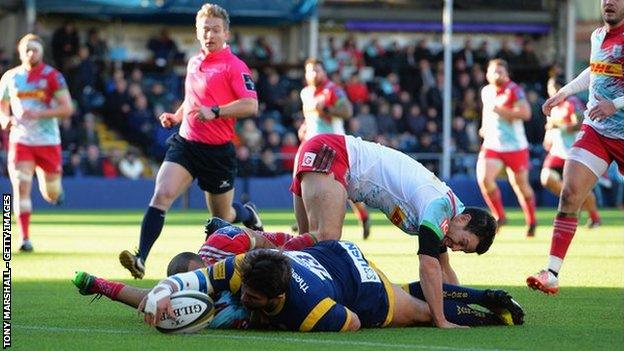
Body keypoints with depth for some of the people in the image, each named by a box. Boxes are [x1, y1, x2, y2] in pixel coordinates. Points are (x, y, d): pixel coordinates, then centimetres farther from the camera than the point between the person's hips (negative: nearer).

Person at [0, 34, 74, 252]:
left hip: (48, 141, -1)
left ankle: (55, 187, 46)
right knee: (21, 187, -14)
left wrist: (38, 114, -21)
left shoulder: (52, 76, -4)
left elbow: (67, 109, -10)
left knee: (51, 195, 8)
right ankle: (25, 238, -11)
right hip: (20, 140, 1)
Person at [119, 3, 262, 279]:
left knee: (223, 217, 10)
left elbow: (251, 105, -20)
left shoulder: (234, 66, -10)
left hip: (218, 151, -5)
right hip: (185, 143, 5)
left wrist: (215, 111, -31)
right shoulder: (194, 63, 13)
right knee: (161, 195, -19)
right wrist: (175, 116, 14)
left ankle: (248, 213, 47)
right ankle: (140, 259, -27)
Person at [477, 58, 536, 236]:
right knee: (484, 177, -18)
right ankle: (499, 216, 0)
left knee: (521, 185, 8)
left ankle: (531, 222, 30)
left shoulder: (513, 91, -12)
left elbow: (525, 113, -25)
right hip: (492, 145, 4)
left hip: (515, 146, -4)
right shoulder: (486, 92, 8)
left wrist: (500, 111, -28)